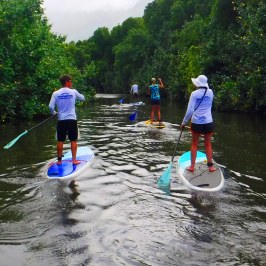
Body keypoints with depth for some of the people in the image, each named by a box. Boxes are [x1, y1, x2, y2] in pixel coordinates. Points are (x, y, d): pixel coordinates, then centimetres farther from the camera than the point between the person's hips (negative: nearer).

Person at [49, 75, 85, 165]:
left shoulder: (55, 93, -3)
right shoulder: (73, 92, -4)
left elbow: (51, 106, -7)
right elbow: (82, 98, 13)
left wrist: (54, 113, 13)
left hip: (61, 120, 1)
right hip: (72, 119, -1)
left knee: (60, 141, 8)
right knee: (73, 140, 7)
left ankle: (59, 160, 15)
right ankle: (74, 160, 8)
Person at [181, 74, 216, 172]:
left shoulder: (194, 93, -9)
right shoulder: (210, 92, 0)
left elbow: (190, 110, -13)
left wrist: (184, 122, -4)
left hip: (196, 123, -2)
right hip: (208, 122, 2)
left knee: (194, 144, 10)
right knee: (208, 144, 12)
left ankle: (192, 166, 13)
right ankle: (210, 166, 15)